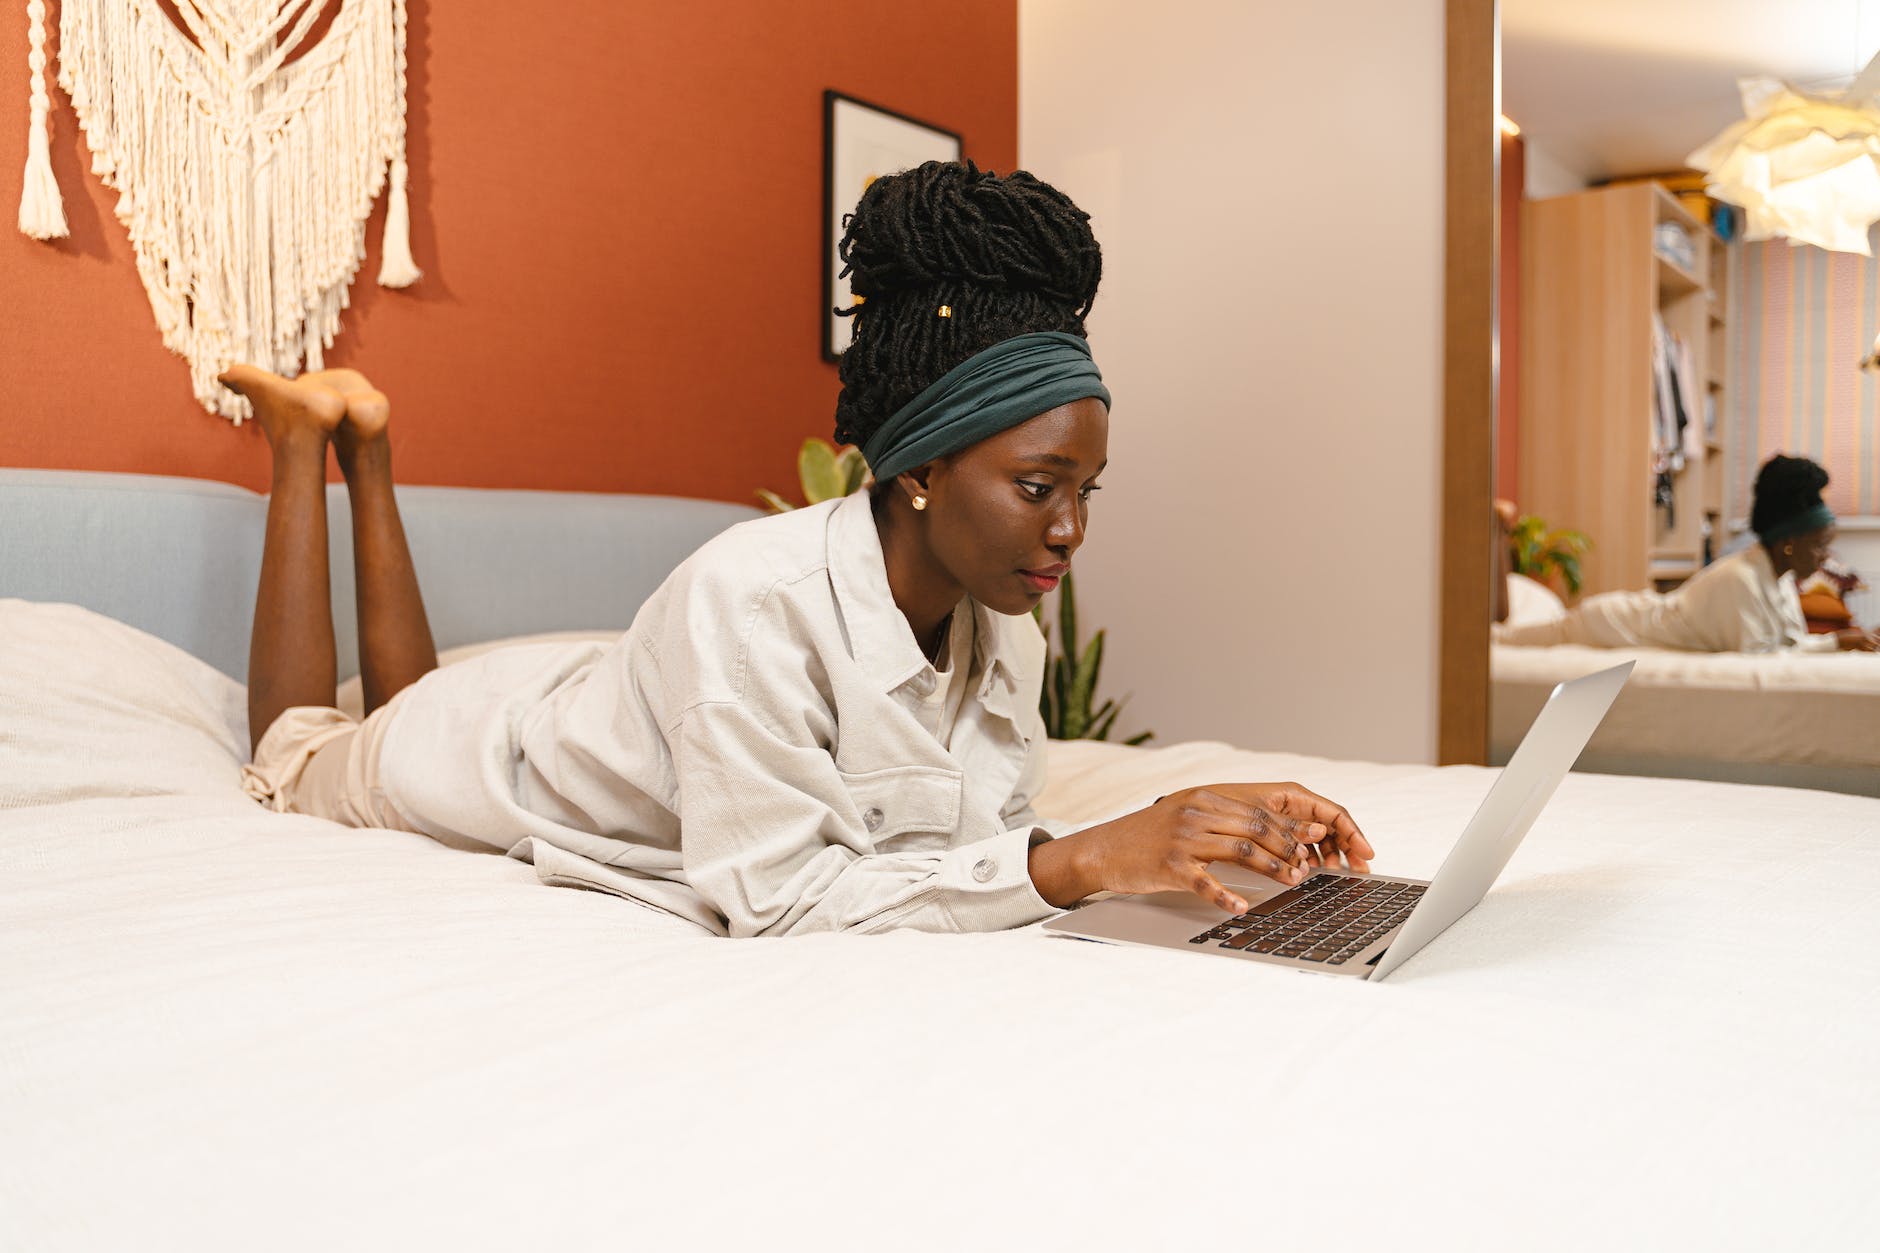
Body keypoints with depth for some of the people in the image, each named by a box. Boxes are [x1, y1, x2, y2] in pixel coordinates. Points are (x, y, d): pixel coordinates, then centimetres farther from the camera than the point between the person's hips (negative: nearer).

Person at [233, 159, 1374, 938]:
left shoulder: (1007, 633, -21)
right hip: (492, 748, -5)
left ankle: (369, 444, 42)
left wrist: (1204, 842, -31)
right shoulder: (757, 599, -43)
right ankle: (306, 439, 34)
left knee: (413, 703, 37)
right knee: (296, 760, 30)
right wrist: (1083, 862, -48)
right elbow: (776, 897, -43)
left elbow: (988, 842, -17)